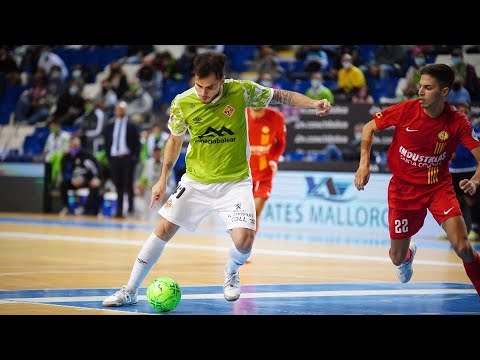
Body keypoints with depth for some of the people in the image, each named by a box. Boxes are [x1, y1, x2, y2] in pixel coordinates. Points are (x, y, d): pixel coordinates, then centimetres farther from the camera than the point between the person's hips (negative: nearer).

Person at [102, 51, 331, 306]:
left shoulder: (241, 91, -15)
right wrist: (163, 179, 8)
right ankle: (130, 291, 10)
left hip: (235, 182, -1)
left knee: (244, 239, -18)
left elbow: (280, 96, 0)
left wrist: (314, 103, -13)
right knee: (163, 230, -3)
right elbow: (175, 139, 6)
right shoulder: (182, 103, -12)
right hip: (195, 180, 1)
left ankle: (231, 273, 19)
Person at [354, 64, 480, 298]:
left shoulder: (457, 122, -16)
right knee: (397, 258, 7)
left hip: (439, 186, -1)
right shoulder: (405, 110, -16)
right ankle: (408, 254, 47)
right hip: (403, 187, 1)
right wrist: (364, 163, -13)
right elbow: (369, 127, -1)